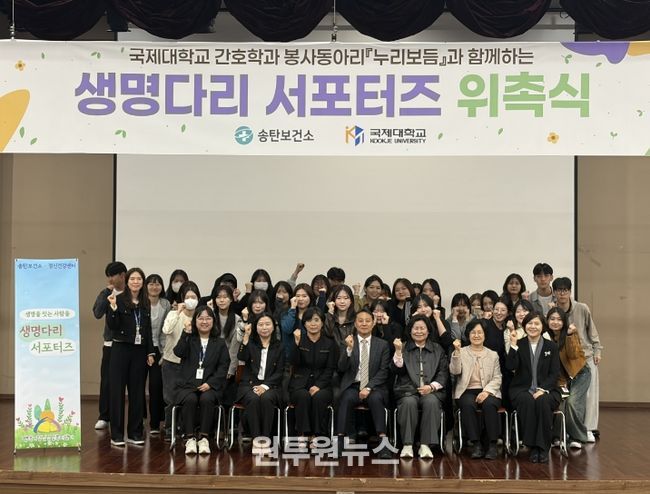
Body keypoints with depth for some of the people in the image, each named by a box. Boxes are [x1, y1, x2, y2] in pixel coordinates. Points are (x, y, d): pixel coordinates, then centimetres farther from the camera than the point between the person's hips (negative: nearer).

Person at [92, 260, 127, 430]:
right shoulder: (106, 294, 6)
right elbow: (97, 313, -8)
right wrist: (107, 293, -10)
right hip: (110, 344, 2)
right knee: (106, 381, 4)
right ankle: (104, 417, 15)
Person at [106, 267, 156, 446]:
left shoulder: (145, 302, 9)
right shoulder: (119, 300, -6)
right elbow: (112, 326, -11)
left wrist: (150, 352, 10)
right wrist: (113, 307, -25)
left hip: (140, 351, 5)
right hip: (121, 349, -5)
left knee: (137, 391, 8)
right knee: (117, 391, 1)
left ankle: (135, 433, 17)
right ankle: (116, 434, 7)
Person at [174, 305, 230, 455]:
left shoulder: (219, 343, 14)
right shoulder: (189, 339, 14)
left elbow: (224, 366, 4)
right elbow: (178, 352, -6)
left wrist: (210, 383, -9)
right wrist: (186, 334, -14)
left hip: (210, 386, 0)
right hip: (187, 384, 0)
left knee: (206, 399, -32)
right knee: (190, 399, -32)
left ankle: (204, 438, -23)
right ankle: (189, 438, -23)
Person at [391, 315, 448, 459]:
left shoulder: (438, 349, 17)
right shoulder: (404, 347, 16)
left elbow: (444, 373, 9)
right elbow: (397, 370, 4)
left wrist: (431, 386, -8)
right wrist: (398, 351, -10)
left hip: (431, 391, 0)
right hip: (408, 390, 0)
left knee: (431, 402, -33)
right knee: (409, 402, -34)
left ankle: (425, 445, -29)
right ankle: (407, 445, -28)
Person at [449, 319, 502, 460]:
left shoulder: (493, 355, 16)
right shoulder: (461, 352, 14)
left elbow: (497, 378, 6)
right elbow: (455, 371, -3)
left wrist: (487, 391, -12)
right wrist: (457, 352, -16)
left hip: (487, 392, 1)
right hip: (467, 391, 0)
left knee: (489, 404, -34)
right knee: (468, 404, -35)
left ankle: (492, 444, -26)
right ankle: (476, 444, -28)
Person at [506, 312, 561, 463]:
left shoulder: (551, 346, 10)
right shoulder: (519, 345, 9)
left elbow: (554, 373, 2)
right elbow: (510, 367, -7)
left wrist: (542, 389, -14)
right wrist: (513, 345, -16)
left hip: (546, 390, 0)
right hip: (522, 390, 0)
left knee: (543, 401, -34)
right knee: (527, 401, -34)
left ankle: (543, 448, -24)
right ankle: (532, 447, -25)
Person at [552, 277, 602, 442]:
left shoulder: (582, 309, -6)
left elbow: (592, 331, 4)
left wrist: (597, 350, 3)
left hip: (587, 356, 0)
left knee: (589, 394, 0)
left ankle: (588, 429, 7)